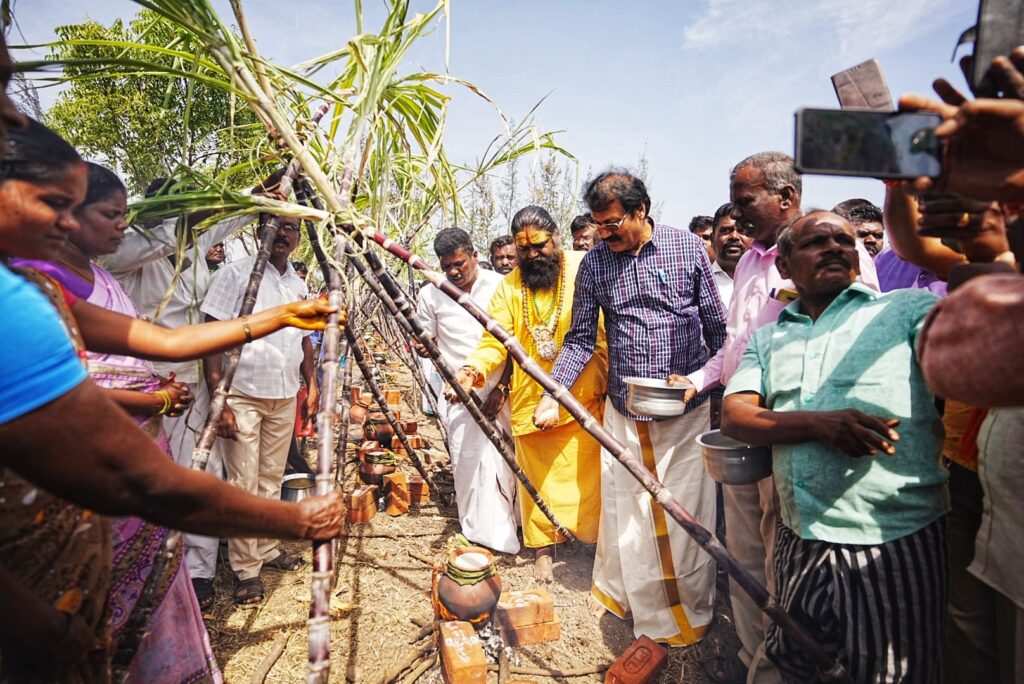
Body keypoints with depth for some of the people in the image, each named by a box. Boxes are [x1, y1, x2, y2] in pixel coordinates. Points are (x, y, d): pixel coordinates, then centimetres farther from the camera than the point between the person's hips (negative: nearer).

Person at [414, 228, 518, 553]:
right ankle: (479, 535, 12)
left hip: (501, 390, 0)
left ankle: (503, 530, 23)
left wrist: (505, 383, -5)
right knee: (468, 460, -3)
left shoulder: (499, 286, -1)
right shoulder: (431, 294, 3)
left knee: (504, 459, 2)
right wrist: (422, 347, -12)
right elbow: (425, 341, 12)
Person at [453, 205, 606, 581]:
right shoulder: (510, 285, 4)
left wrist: (604, 378, -12)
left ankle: (596, 536, 27)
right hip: (529, 398, 3)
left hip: (581, 397, -2)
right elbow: (495, 339, -3)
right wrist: (474, 368, -21)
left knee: (584, 474, 4)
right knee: (537, 476, 12)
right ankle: (543, 547, 29)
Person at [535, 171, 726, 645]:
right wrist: (552, 395, -6)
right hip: (624, 411, 1)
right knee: (625, 511, 9)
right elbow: (580, 339, 4)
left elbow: (717, 328, 4)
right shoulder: (593, 263, 1)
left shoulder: (689, 249, -2)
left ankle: (689, 608, 27)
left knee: (687, 512, 7)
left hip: (687, 409, -1)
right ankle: (621, 591, 32)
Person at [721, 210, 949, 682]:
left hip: (895, 545, -3)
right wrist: (817, 423, -18)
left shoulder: (907, 309, 1)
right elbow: (734, 416, -2)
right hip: (799, 542, 4)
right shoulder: (768, 338, 11)